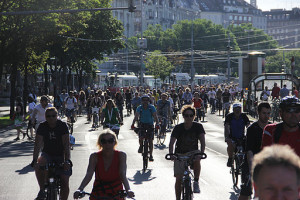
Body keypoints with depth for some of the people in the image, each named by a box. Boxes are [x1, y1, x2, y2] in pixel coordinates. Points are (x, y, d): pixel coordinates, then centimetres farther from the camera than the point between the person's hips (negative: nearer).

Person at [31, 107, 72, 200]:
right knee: (38, 165, -32)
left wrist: (67, 160, -34)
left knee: (65, 182, -10)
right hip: (47, 154, 1)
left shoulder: (62, 125, -15)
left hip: (61, 155, -1)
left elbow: (66, 145, -21)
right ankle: (42, 190, -16)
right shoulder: (42, 126, -11)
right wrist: (34, 160, -34)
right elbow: (37, 144, -19)